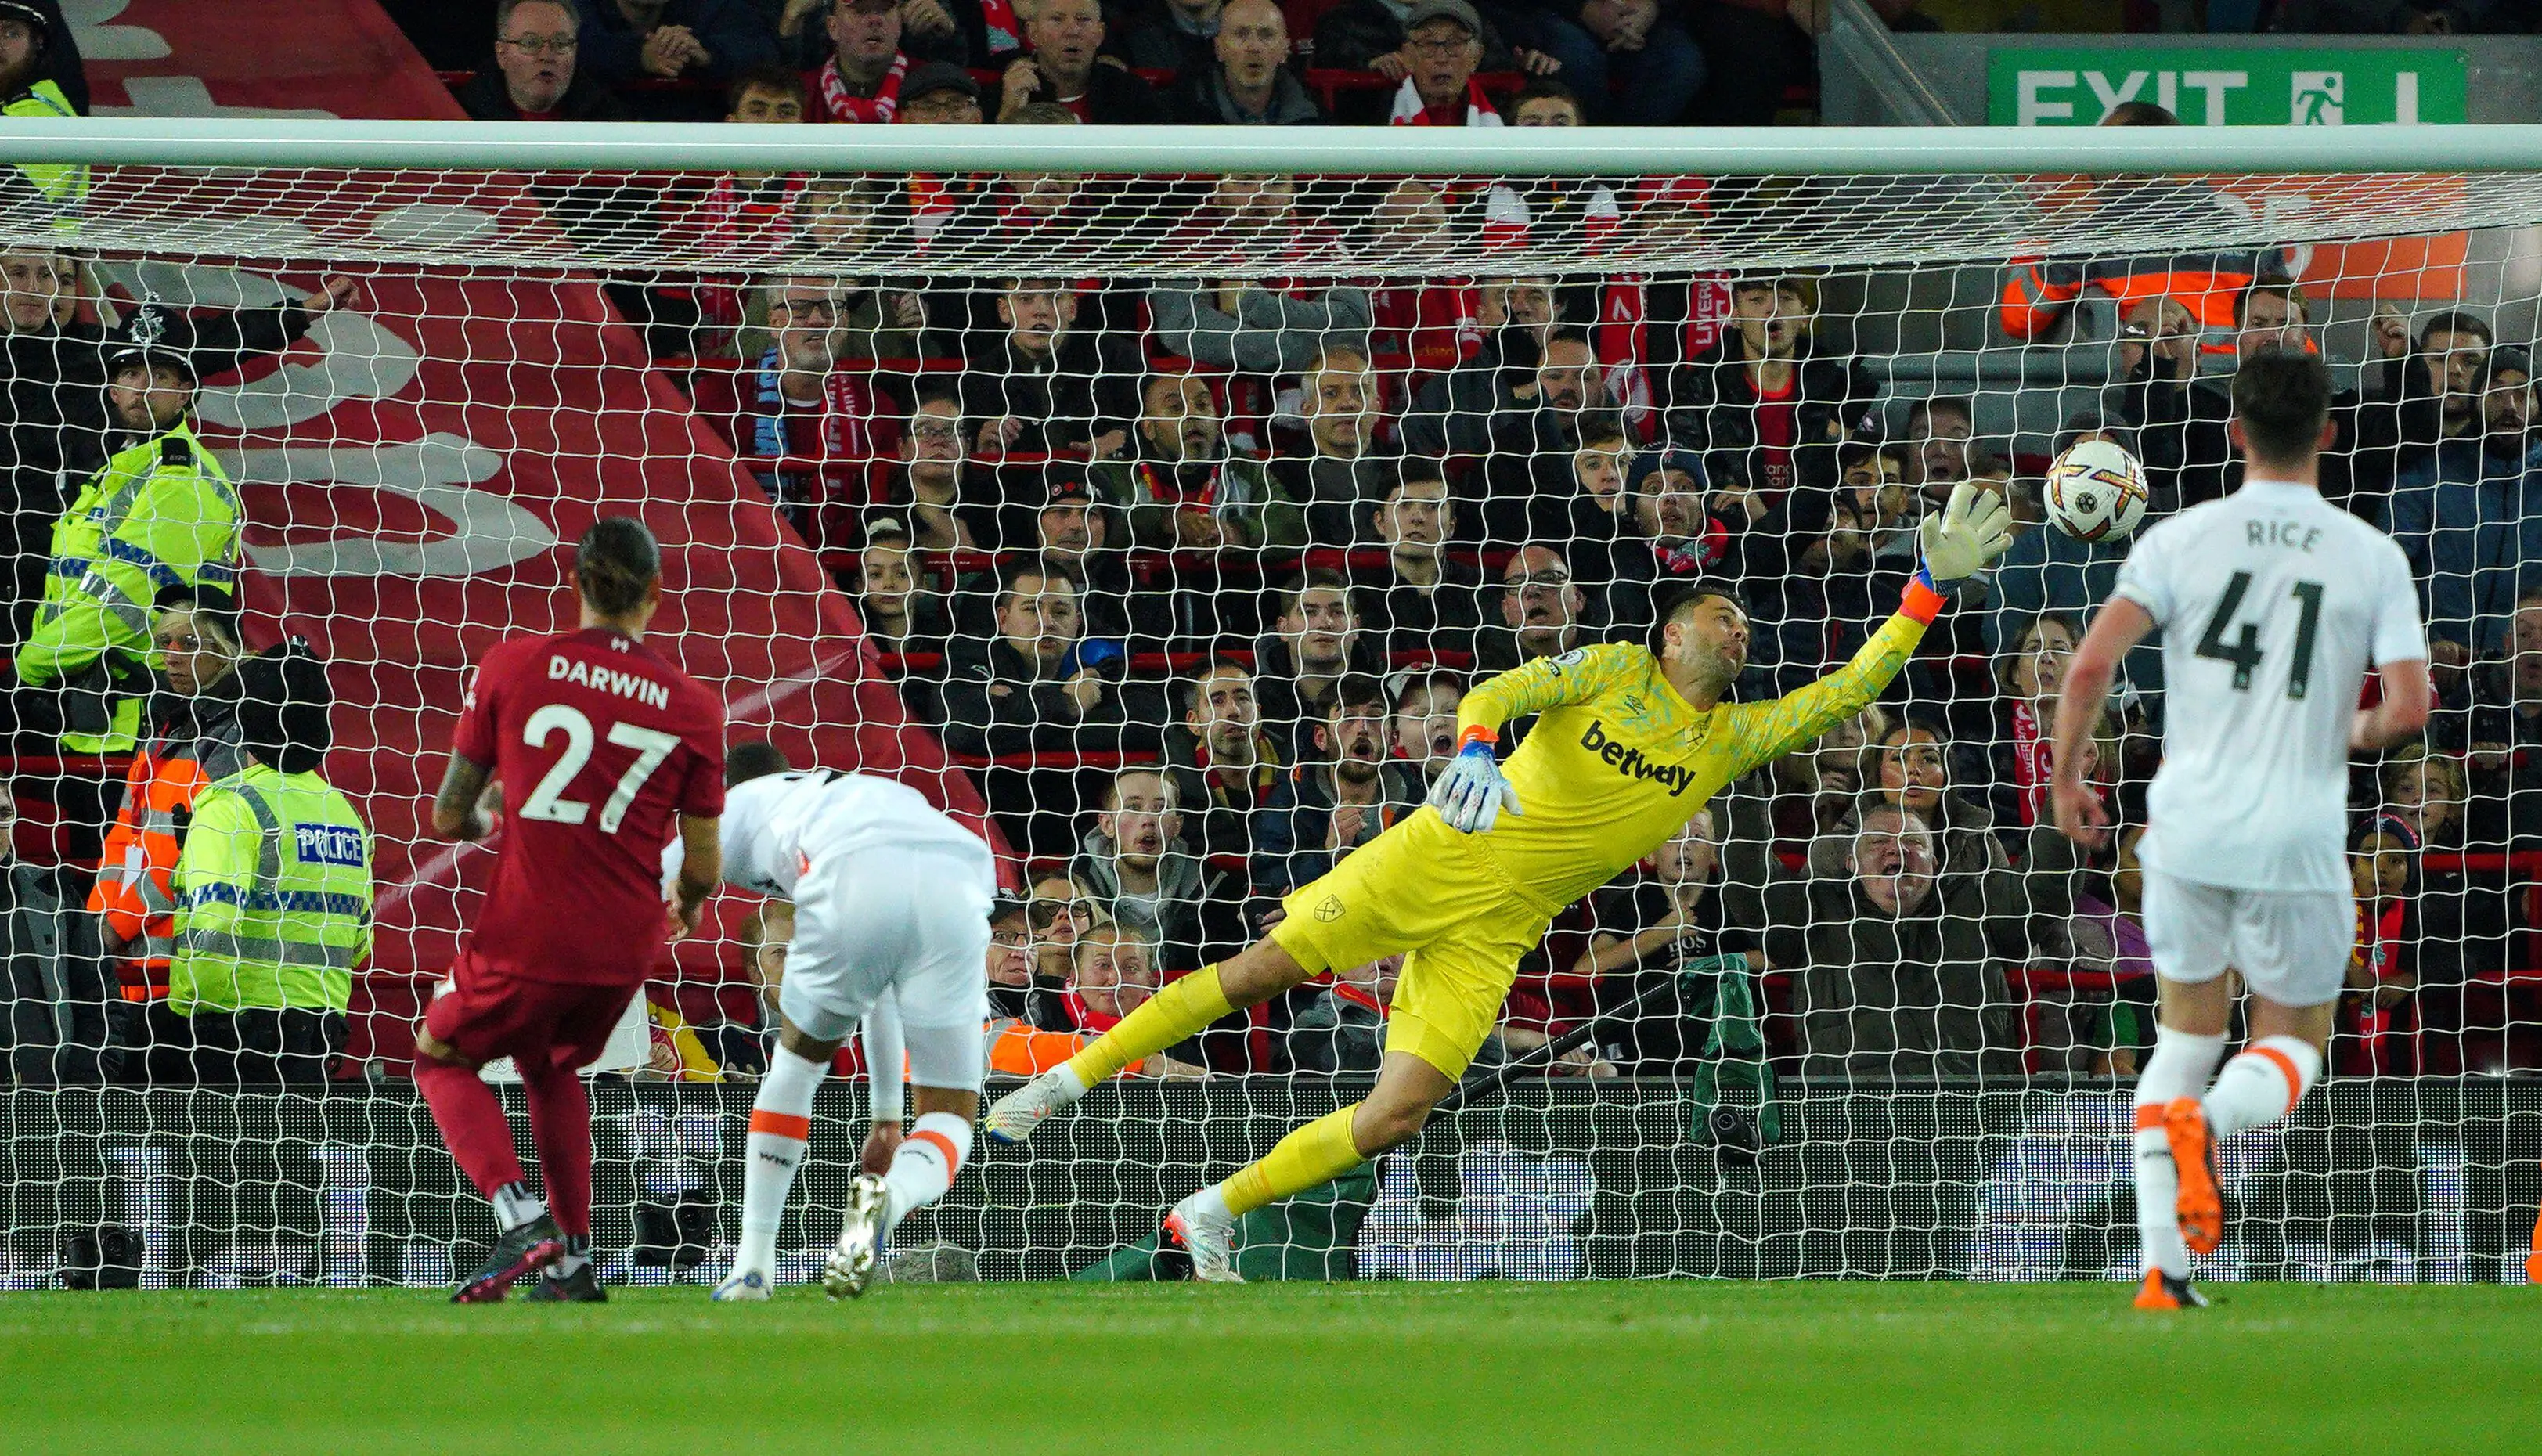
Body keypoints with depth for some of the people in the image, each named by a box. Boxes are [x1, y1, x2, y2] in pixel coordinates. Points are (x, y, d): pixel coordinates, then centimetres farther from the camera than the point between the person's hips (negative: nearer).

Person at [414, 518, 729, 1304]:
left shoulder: (511, 665, -6)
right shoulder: (693, 705, -2)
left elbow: (449, 817, 1)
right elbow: (702, 870, 2)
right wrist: (684, 903, 26)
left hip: (526, 935, -3)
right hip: (625, 945, 3)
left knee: (443, 1057, 21)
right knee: (552, 1067, 31)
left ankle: (520, 1214, -3)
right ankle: (571, 1262, 26)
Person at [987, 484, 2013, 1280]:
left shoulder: (1735, 737, 10)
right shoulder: (1615, 670, 1)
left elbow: (1850, 688, 9)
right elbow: (1501, 689, -12)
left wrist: (1931, 587, 1)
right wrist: (1475, 749, -34)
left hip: (1499, 928, 3)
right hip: (1440, 855, -3)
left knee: (1403, 1111, -12)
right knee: (1261, 970, -8)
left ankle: (1210, 1214, -2)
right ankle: (1070, 1079, 7)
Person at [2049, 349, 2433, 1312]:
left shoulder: (2181, 540, -1)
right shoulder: (2372, 557, -2)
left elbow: (2091, 665, -9)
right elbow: (2409, 707, -7)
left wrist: (2066, 777, 7)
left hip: (2188, 825, 1)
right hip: (2298, 834, -1)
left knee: (2186, 1029, 18)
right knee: (2294, 1044, 15)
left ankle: (2163, 1267, 7)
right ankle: (2210, 1121, -22)